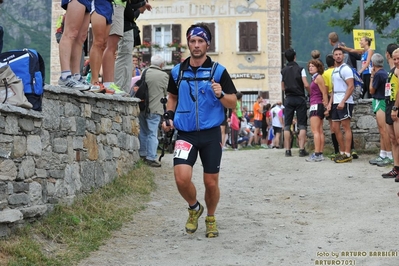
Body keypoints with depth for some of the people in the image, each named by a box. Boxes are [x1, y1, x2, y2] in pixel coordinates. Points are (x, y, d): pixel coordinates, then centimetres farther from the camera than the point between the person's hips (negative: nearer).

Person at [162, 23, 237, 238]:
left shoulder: (218, 71, -2)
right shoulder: (177, 71, 5)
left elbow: (233, 104, -1)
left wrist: (220, 95, -21)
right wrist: (169, 115, 4)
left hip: (211, 134, -1)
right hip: (185, 134, 1)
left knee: (211, 182, 4)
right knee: (182, 178, -15)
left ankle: (211, 218, 32)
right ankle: (194, 208, 17)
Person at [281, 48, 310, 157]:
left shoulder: (283, 71, 7)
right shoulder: (300, 69, -3)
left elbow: (283, 88, 10)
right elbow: (306, 85, -11)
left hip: (288, 99, 2)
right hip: (300, 98, -2)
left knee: (287, 125, 4)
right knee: (302, 125, 0)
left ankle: (287, 150, 0)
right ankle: (302, 149, -7)